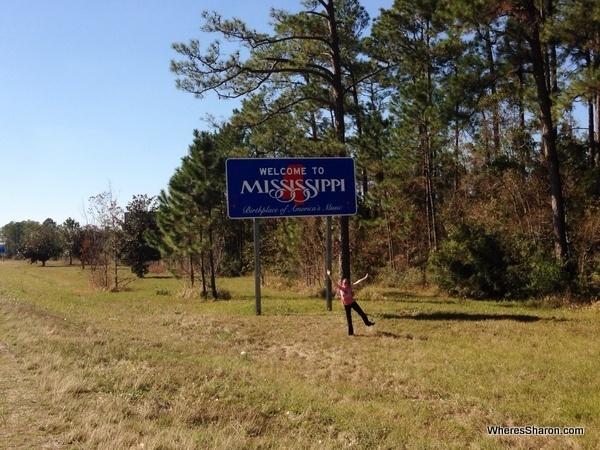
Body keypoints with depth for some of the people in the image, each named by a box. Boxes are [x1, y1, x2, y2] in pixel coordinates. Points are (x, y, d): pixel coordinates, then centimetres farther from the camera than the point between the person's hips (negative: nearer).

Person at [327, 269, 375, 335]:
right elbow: (334, 282, -16)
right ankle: (350, 332, 15)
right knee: (349, 318, 7)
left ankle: (368, 323, 33)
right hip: (346, 305, 0)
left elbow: (357, 282, -12)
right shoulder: (341, 287, -10)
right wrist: (329, 275, -26)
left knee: (361, 313, 10)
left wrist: (364, 278, -15)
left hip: (352, 302, 1)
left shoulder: (350, 287, -9)